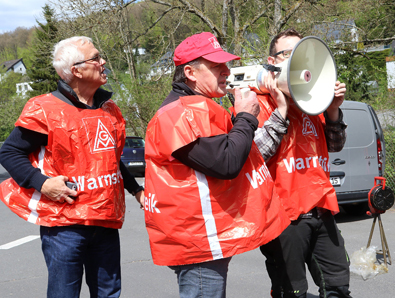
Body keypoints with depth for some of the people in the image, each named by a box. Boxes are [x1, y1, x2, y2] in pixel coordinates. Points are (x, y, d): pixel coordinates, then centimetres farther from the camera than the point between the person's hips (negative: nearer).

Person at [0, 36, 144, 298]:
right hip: (63, 222, -6)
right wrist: (42, 183, -17)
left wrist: (137, 191, 19)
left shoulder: (110, 110, 14)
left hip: (106, 222, 6)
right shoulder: (46, 109, -8)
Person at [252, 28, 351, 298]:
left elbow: (334, 146, 19)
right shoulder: (260, 101, -3)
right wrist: (281, 111, -16)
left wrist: (333, 109, 2)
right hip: (285, 213, -6)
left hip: (320, 210, 7)